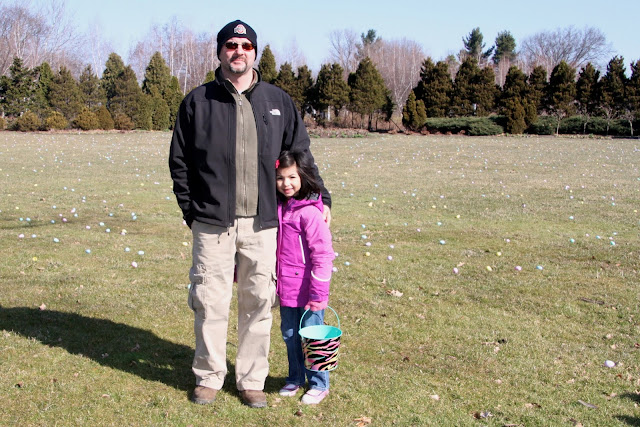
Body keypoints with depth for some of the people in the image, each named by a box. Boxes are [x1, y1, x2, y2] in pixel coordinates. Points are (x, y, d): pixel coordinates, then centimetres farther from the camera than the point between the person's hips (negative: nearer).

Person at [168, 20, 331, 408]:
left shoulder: (278, 102, 10)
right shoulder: (198, 102, 5)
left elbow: (301, 154, 17)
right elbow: (179, 162, 8)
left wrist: (320, 197, 12)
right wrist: (190, 210, 2)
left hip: (262, 223, 1)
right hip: (212, 223, -1)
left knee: (258, 303, 6)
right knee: (210, 303, 4)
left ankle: (252, 380, 21)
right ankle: (209, 377, 22)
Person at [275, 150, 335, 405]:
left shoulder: (309, 212, -17)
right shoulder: (278, 208, 6)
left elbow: (323, 254, -17)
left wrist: (319, 292, -17)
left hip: (307, 290, -7)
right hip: (286, 289, 7)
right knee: (289, 335, 18)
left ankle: (319, 385, 23)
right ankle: (295, 379, 36)